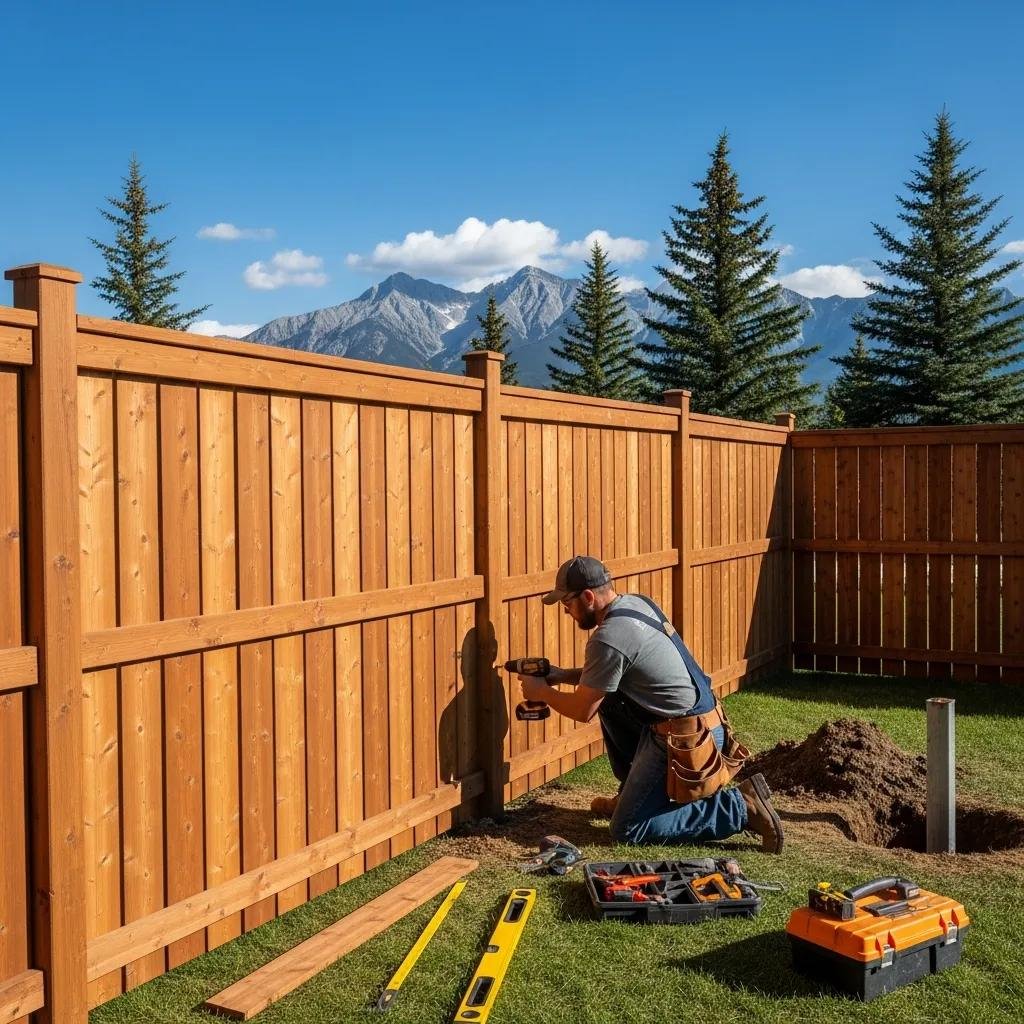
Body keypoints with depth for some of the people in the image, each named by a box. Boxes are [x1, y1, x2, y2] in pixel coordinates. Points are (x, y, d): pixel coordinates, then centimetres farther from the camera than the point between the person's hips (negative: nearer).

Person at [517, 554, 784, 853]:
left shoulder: (609, 638, -21)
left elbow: (582, 711, -9)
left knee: (627, 829, -1)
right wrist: (564, 675, 15)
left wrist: (542, 692, 8)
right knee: (607, 698, 19)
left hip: (685, 739, -10)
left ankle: (740, 807, -6)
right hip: (704, 720, 10)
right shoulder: (635, 602, 7)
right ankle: (633, 793, 25)